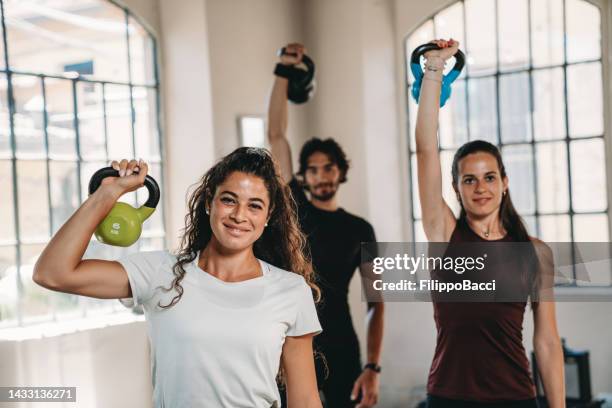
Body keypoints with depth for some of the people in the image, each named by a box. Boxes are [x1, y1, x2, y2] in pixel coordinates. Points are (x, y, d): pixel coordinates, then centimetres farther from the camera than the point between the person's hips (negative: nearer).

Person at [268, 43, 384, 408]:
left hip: (340, 350, 0)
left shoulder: (359, 230, 5)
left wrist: (373, 368, -8)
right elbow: (276, 134, -1)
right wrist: (284, 71, -8)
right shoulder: (294, 209, 5)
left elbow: (376, 301, 3)